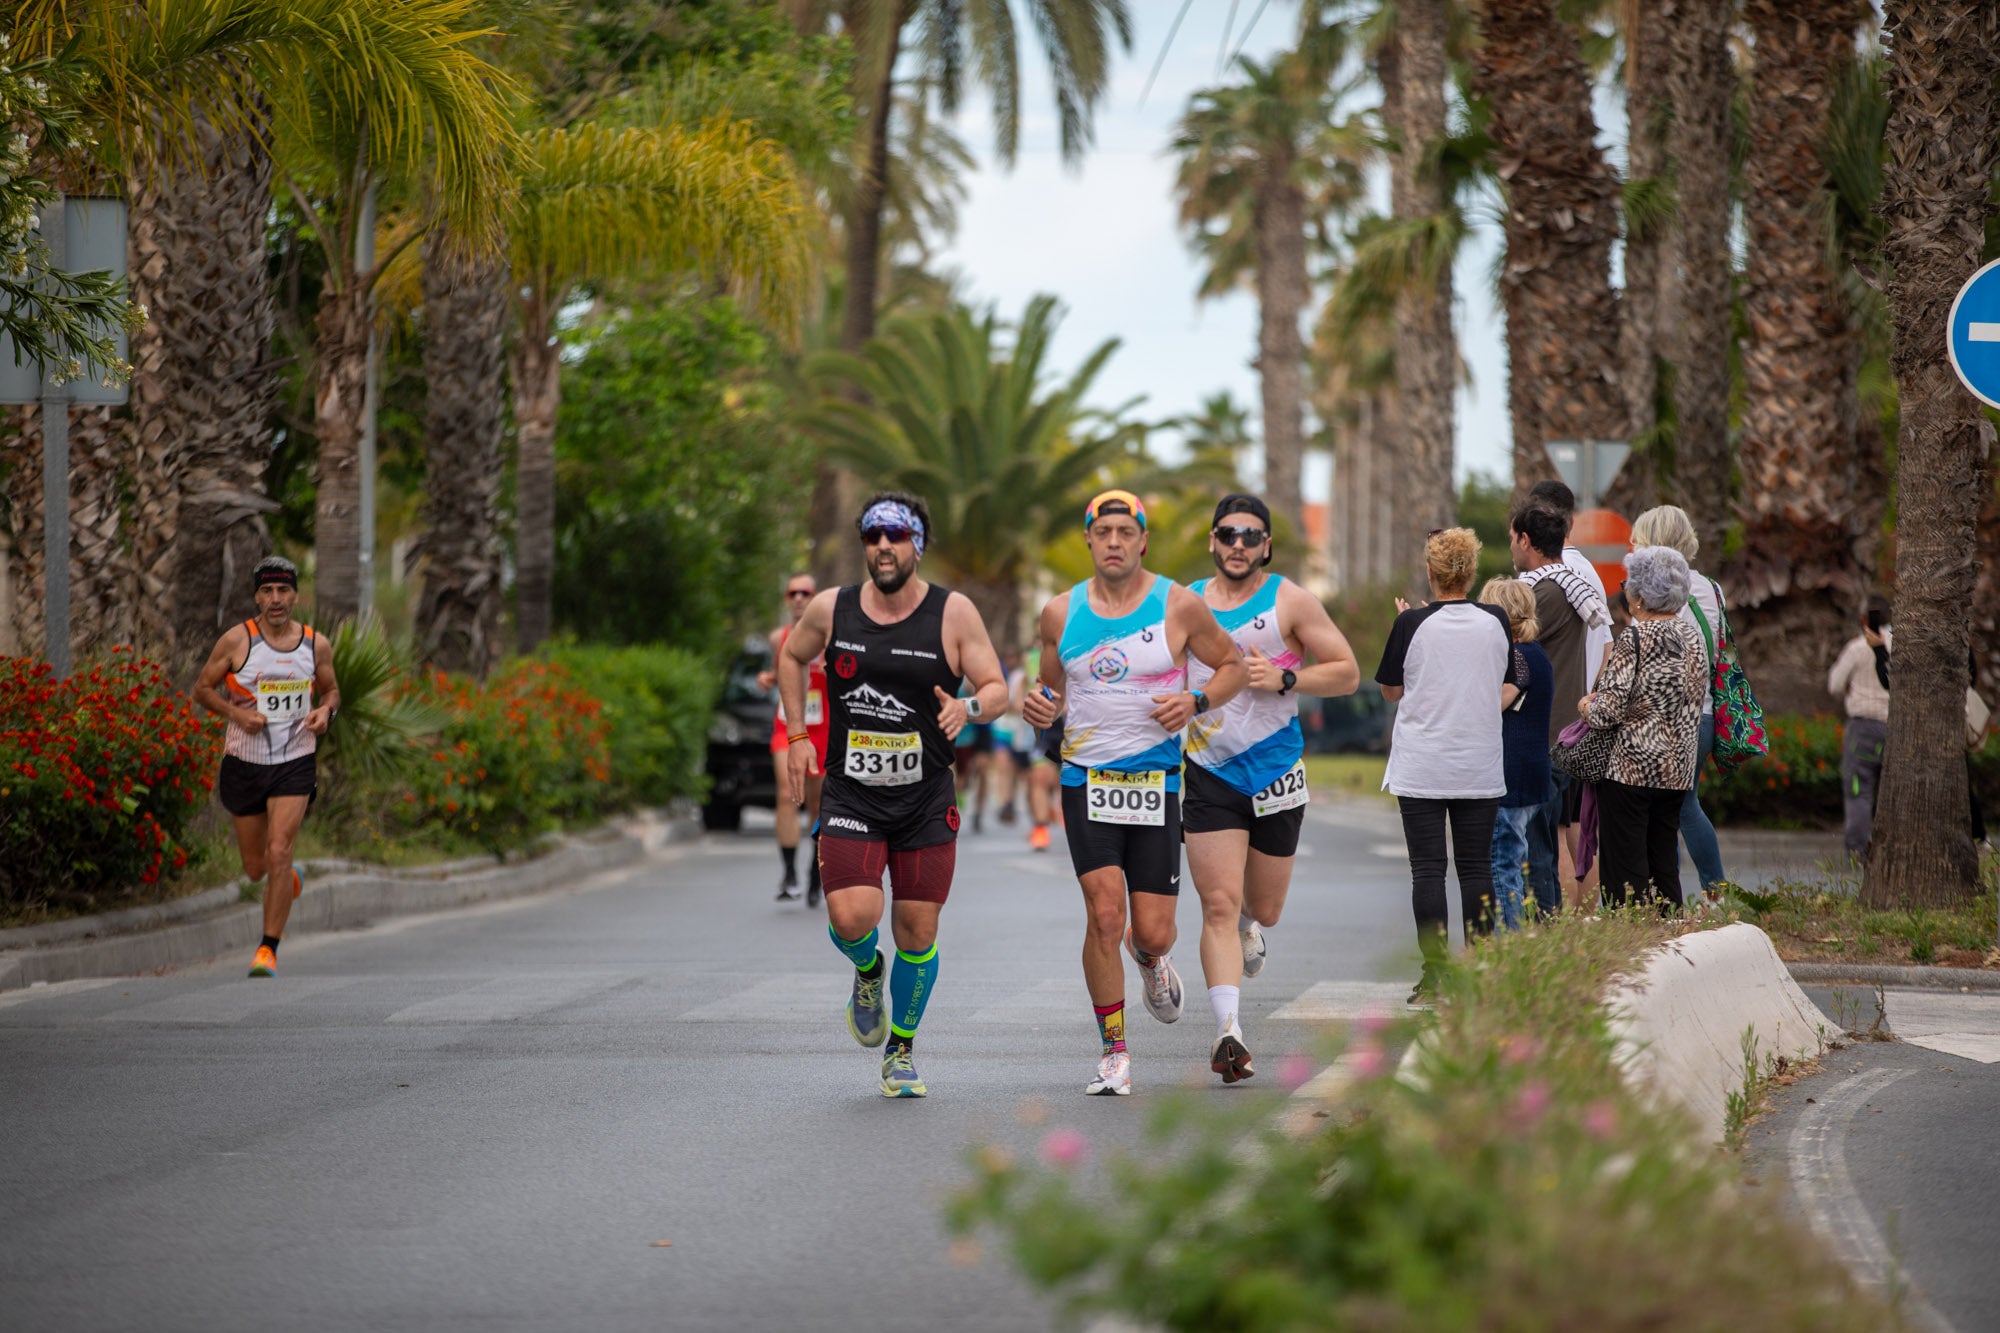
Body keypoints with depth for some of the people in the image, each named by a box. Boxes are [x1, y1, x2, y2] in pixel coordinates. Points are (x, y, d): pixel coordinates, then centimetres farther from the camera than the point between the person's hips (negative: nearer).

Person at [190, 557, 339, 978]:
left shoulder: (315, 645, 0)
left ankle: (268, 948, -10)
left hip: (295, 764, -1)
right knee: (255, 869, 10)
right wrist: (236, 713, -16)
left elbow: (331, 690, 16)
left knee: (278, 852, -17)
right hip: (245, 763, 1)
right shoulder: (236, 640, -6)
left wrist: (326, 711, -7)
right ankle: (290, 880, 47)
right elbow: (202, 689, 0)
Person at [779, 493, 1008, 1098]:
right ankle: (868, 973, 20)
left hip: (926, 802, 0)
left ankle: (901, 1052, 25)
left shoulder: (954, 613, -6)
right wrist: (797, 736, 11)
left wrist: (967, 707, -24)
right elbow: (792, 657, 18)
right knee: (851, 918, -17)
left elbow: (997, 689, -1)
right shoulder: (830, 609, -2)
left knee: (917, 933, 3)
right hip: (849, 797, 0)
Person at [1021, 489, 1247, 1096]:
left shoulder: (1178, 606, -2)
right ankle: (1114, 1056, -3)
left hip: (1156, 781, -1)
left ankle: (1151, 959, 40)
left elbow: (1233, 664, 9)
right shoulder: (1061, 613, 4)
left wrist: (1197, 702, -10)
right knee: (1104, 914, -15)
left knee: (1151, 932, -1)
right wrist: (1043, 707, -6)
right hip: (1087, 779, 1)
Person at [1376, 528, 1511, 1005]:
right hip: (1481, 767, 2)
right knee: (1476, 868, 7)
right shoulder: (1494, 622, -2)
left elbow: (1391, 690, 2)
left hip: (1421, 768, -2)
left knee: (1427, 870, -1)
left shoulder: (1412, 624, -10)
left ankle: (1435, 976, -5)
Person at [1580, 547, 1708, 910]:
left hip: (1630, 769, -7)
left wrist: (1587, 706, 3)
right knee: (1665, 865, 12)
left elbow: (1609, 709, -18)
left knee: (1625, 870, -4)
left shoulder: (1635, 640, -14)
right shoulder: (1692, 637, 9)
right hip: (1677, 771, 7)